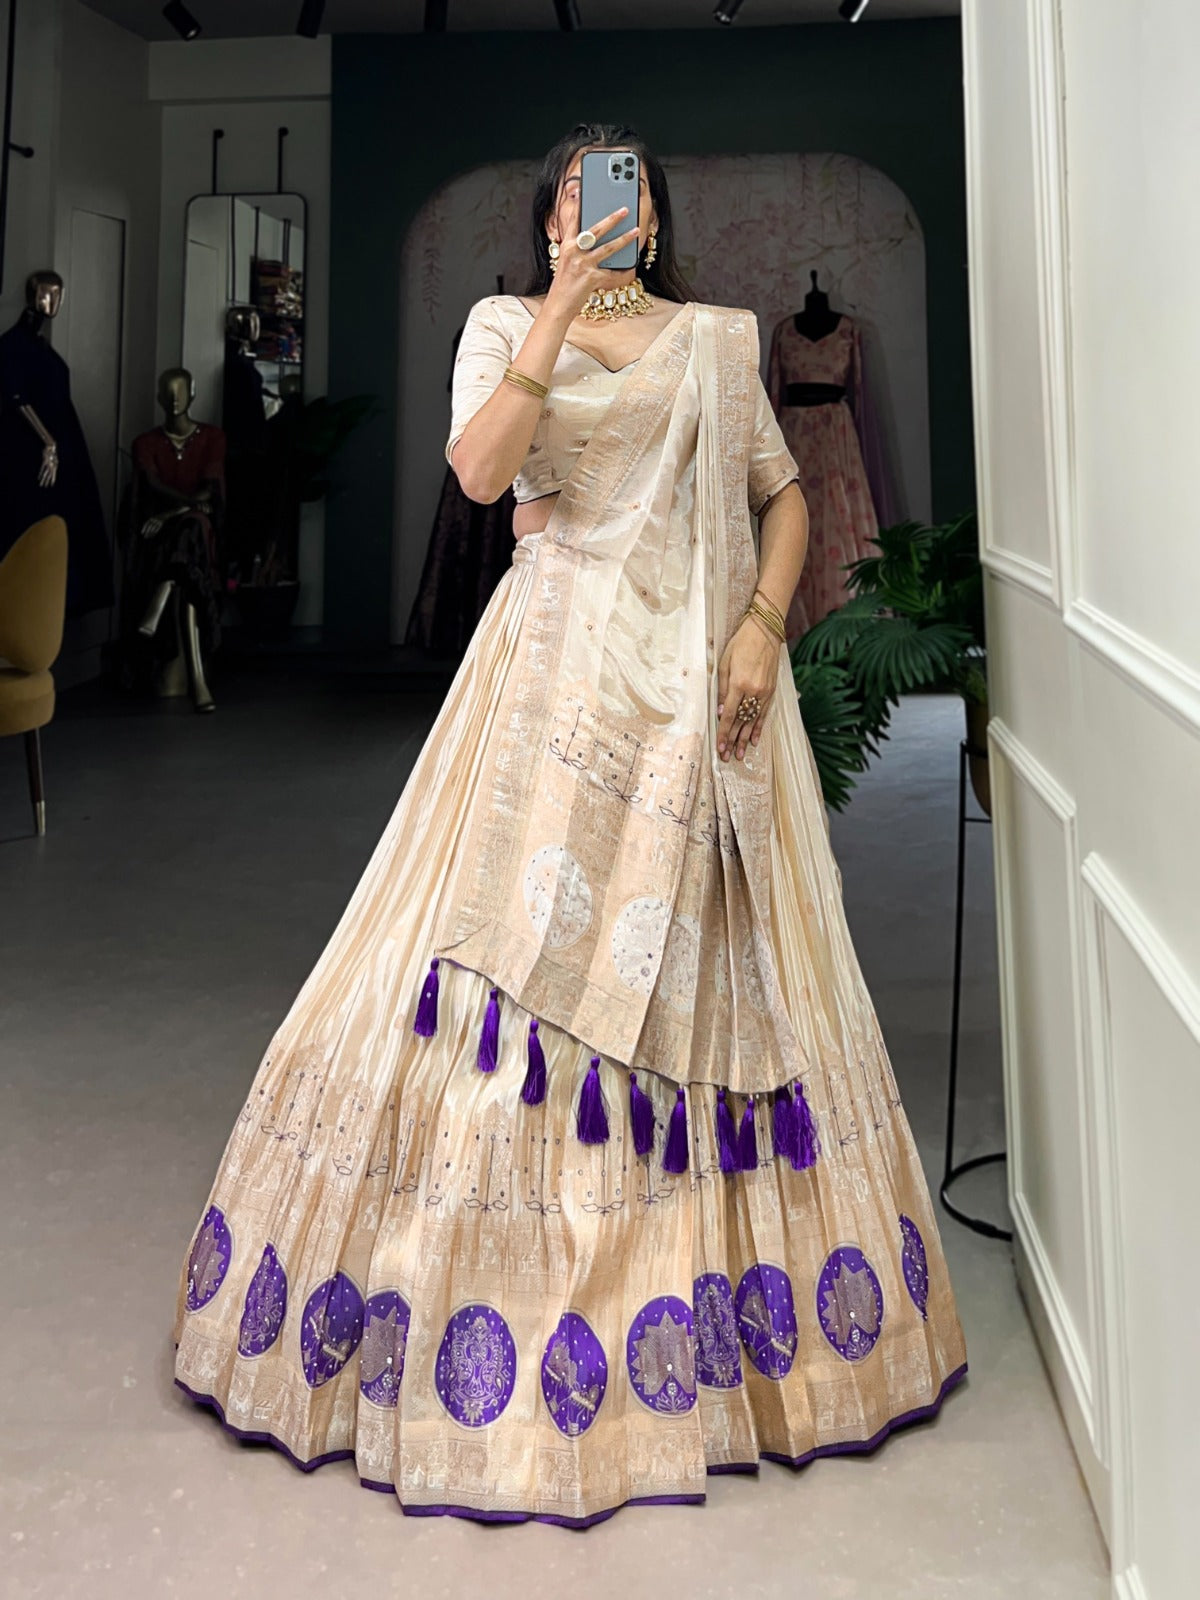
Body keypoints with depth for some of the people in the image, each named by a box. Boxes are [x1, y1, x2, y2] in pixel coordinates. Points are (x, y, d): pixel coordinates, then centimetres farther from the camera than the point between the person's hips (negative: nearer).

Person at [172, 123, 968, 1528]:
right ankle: (499, 1274, 11)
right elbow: (477, 470, -9)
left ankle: (710, 1290, 20)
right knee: (518, 946, -5)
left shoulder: (714, 340, 14)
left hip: (700, 676, 2)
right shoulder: (503, 325, 9)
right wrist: (561, 310, -15)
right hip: (559, 664, -1)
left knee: (701, 964, 3)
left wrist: (764, 625, -4)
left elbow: (784, 493, 12)